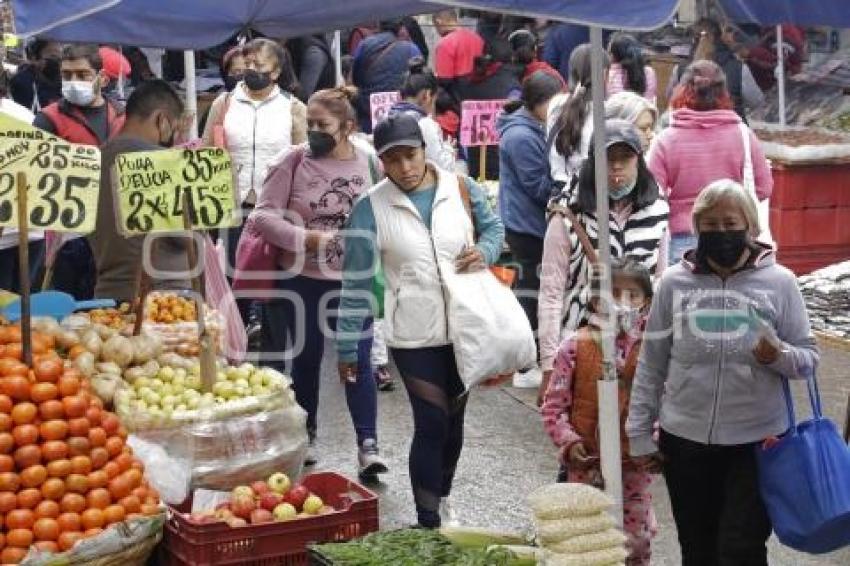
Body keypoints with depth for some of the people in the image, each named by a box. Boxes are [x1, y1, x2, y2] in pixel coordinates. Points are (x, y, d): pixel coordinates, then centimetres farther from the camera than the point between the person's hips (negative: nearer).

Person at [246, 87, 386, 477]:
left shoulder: (369, 164, -2)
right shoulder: (292, 162, -7)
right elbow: (263, 217, -10)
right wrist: (307, 238, -21)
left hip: (355, 282, 0)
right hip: (303, 280, 0)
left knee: (358, 361, 2)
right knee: (306, 359, 14)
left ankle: (368, 444, 10)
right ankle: (307, 435, 31)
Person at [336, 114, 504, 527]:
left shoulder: (461, 189, -1)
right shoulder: (371, 209, -8)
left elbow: (493, 227, 15)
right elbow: (356, 283, -6)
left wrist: (485, 252, -9)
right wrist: (347, 349, -5)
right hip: (414, 336, -4)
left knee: (453, 419, 17)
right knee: (432, 424, -8)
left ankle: (441, 497, 39)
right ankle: (429, 521, 3)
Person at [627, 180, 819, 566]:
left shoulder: (779, 282, -3)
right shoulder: (674, 282, 1)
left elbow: (808, 357, 0)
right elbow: (651, 363, 5)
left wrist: (779, 356, -22)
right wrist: (639, 433, 4)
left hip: (758, 442, -2)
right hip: (684, 440, 2)